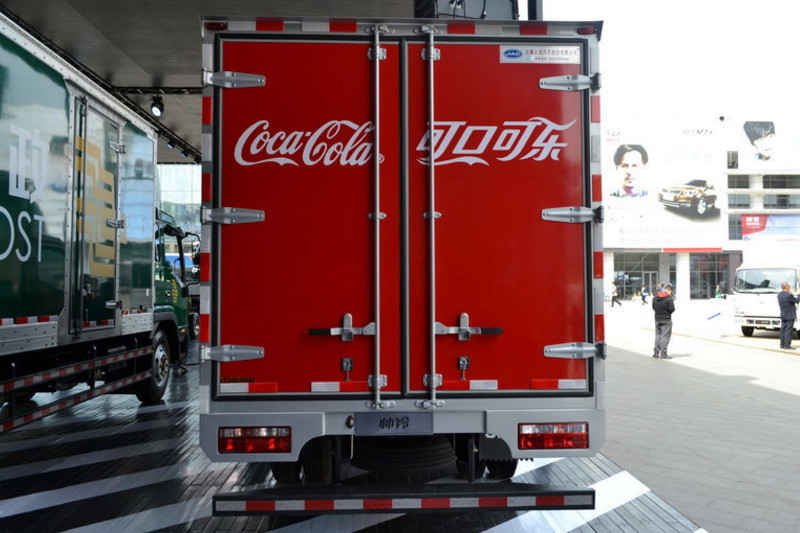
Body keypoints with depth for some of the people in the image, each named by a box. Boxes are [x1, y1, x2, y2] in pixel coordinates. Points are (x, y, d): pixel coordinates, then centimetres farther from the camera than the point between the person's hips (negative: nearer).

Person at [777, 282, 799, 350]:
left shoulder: (779, 295, 4)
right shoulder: (789, 295, -21)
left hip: (783, 316, 7)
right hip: (790, 316, -7)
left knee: (783, 330, 10)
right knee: (788, 330, -4)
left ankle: (782, 344, 14)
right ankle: (787, 345, -4)